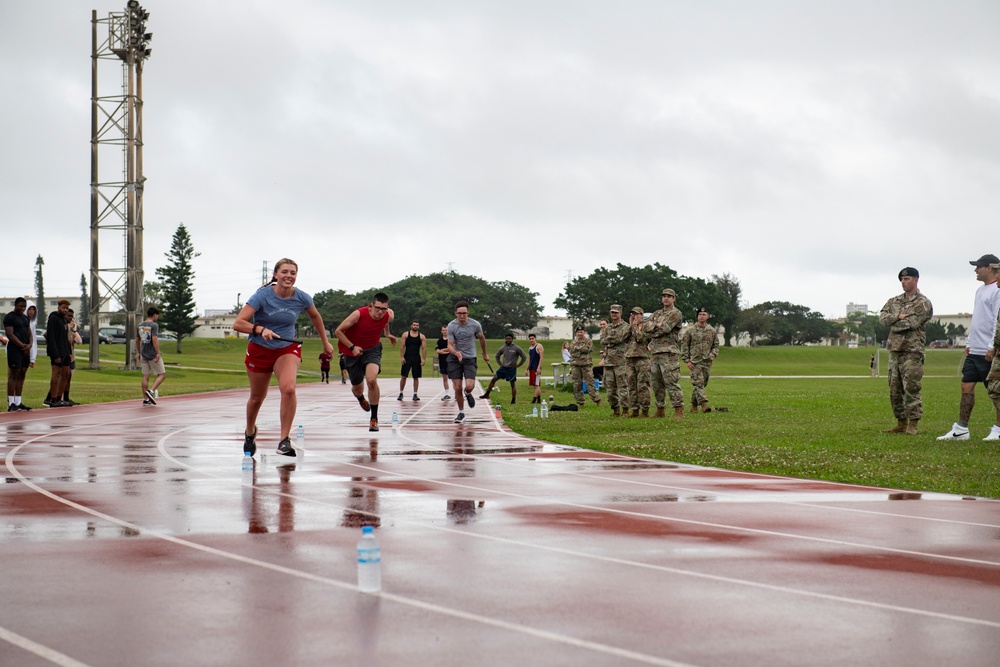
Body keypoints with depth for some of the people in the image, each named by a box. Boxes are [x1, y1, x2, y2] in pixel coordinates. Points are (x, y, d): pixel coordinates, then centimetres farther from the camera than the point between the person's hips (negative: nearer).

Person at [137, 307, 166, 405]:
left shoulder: (139, 326, 10)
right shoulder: (154, 325, -12)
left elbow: (137, 341, 14)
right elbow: (154, 339, -20)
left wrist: (139, 353, 23)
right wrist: (158, 353, -18)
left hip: (144, 355, 7)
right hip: (153, 355, -7)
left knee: (145, 376, 8)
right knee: (162, 375, 3)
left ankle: (145, 399, 7)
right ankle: (151, 391, -15)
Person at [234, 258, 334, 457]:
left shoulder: (302, 298, -10)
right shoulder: (263, 295, -20)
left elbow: (315, 316, 14)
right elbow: (238, 323, -25)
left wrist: (325, 342, 20)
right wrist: (261, 329, -41)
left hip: (288, 348, 1)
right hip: (259, 350, -1)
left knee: (288, 388, -27)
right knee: (257, 397, 13)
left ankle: (284, 440, -21)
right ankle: (250, 432, 46)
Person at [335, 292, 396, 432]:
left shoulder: (389, 315, -17)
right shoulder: (359, 314, -29)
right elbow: (338, 331, -19)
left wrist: (387, 333, 17)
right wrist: (352, 347, -26)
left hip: (373, 349, 1)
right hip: (354, 350, -1)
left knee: (372, 380, -26)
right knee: (357, 388, 12)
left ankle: (374, 419, -13)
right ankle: (361, 399, 54)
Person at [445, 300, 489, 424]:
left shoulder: (475, 325, -6)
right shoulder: (451, 326, -10)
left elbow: (481, 338, 13)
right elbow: (450, 345, -12)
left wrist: (485, 354, 25)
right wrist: (456, 353, -33)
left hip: (470, 359, 0)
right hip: (454, 358, 0)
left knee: (469, 386, -17)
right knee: (457, 388, -2)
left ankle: (467, 394, 21)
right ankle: (461, 413, 16)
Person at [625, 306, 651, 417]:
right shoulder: (630, 327, 20)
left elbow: (640, 338, -14)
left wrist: (635, 325, -4)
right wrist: (630, 325, 4)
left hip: (642, 358, -6)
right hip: (629, 358, 6)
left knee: (642, 386, -8)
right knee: (632, 386, 5)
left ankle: (645, 410, -7)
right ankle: (635, 409, 9)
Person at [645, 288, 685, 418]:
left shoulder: (676, 314, -4)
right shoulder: (657, 314, 19)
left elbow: (664, 329, -16)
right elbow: (646, 327, 5)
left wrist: (652, 330, 0)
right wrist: (656, 325, -11)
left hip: (669, 353, -8)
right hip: (655, 353, 8)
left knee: (672, 383, -13)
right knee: (657, 384, 11)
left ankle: (679, 411, -14)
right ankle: (660, 411, 19)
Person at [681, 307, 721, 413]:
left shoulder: (712, 331, 9)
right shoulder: (690, 330, 0)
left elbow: (716, 346, 15)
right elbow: (684, 346, 0)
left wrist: (712, 355, -5)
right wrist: (687, 361, -7)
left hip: (707, 362, 4)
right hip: (694, 362, -4)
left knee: (703, 384, 8)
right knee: (698, 383, -15)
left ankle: (694, 405, 19)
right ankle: (703, 404, -24)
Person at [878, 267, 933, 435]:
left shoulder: (923, 303, -3)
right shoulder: (894, 301, 16)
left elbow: (911, 323, -15)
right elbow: (883, 317, 1)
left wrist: (893, 323, -2)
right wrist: (898, 317, -15)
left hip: (912, 351, -7)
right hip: (894, 350, 7)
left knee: (911, 389, -9)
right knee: (895, 390, 9)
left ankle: (912, 425, -6)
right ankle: (901, 423, 17)